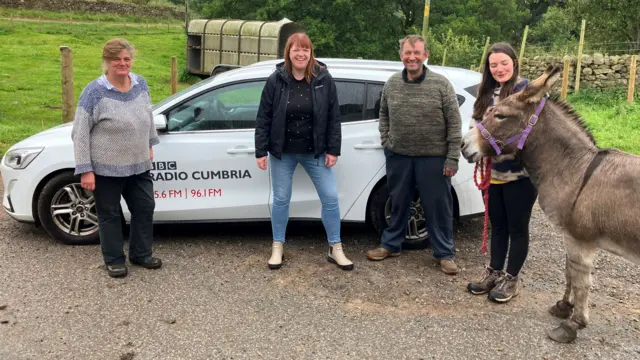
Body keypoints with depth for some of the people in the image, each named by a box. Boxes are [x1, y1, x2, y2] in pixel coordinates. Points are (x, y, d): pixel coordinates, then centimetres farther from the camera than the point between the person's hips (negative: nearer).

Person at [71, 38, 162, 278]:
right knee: (109, 214, 8)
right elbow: (79, 134, -14)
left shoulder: (140, 84, 1)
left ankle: (141, 254, 30)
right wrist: (85, 170, -17)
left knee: (145, 208, 12)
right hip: (106, 168, -5)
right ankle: (114, 260, 24)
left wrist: (149, 145, 18)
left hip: (138, 166, 5)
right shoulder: (94, 92, -15)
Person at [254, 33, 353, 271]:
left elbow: (334, 117, -2)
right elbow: (264, 118, -4)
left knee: (330, 197, 2)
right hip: (282, 152, 0)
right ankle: (277, 247, 25)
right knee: (281, 199, 8)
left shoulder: (324, 79, -5)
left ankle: (335, 249, 16)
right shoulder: (276, 80, -6)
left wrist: (333, 150, -6)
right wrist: (261, 151, -7)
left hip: (315, 151, 1)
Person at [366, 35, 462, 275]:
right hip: (398, 156, 3)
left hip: (433, 157, -3)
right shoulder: (391, 84, 3)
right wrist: (386, 141, 6)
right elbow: (383, 114, 17)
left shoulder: (441, 85, -8)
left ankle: (445, 253, 19)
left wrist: (453, 157, -11)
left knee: (438, 206, 5)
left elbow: (454, 123, -8)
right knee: (398, 203, 16)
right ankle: (391, 245, 32)